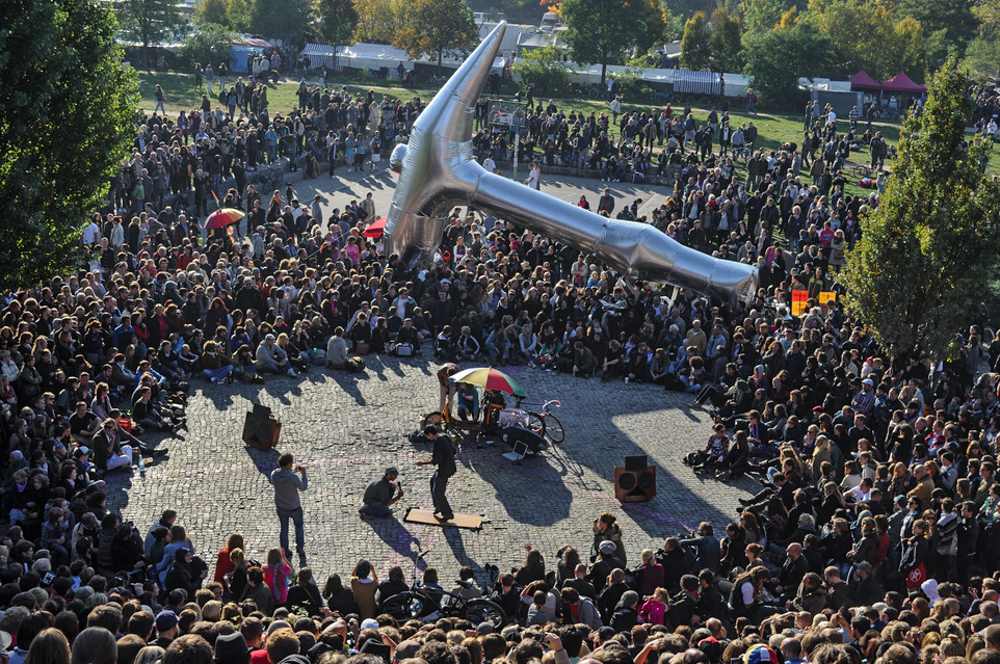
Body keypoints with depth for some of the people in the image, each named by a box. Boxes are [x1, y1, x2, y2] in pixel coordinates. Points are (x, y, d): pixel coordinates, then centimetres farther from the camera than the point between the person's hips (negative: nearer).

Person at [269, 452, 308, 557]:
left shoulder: (274, 474, -16)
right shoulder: (293, 477, -29)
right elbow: (303, 487, -13)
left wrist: (293, 471, 5)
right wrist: (304, 474, -5)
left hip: (280, 507, 3)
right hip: (294, 507, -3)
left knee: (284, 528, 20)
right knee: (299, 526, 22)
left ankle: (284, 551, 25)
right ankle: (300, 548, 22)